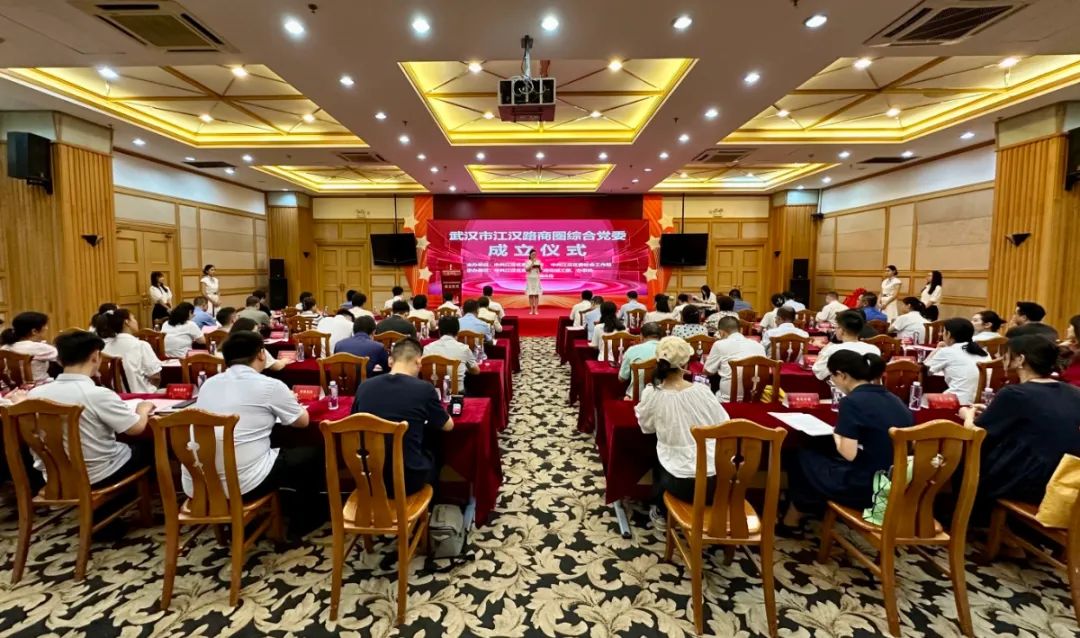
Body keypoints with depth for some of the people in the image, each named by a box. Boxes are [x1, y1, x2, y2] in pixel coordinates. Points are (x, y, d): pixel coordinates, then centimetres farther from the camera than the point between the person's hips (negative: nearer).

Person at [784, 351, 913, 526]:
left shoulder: (852, 401, -17)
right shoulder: (894, 400, 6)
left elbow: (848, 454, -20)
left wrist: (836, 435, -1)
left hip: (861, 489, -7)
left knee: (803, 456, 17)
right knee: (826, 452, 26)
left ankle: (791, 520, 33)